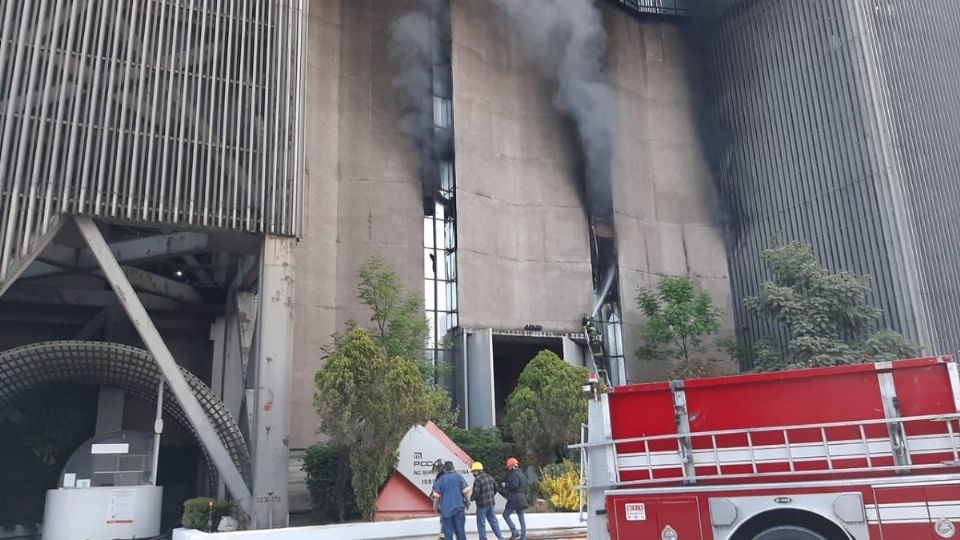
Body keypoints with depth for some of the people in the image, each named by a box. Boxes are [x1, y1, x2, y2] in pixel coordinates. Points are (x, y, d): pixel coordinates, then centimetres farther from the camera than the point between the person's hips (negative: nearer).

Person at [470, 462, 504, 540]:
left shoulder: (477, 479, -19)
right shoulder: (489, 477, 7)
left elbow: (476, 493, -22)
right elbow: (495, 488, 16)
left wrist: (471, 498, -3)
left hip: (482, 504, -8)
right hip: (491, 503, 8)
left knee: (481, 524, 4)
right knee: (493, 521, 17)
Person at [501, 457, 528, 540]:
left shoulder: (514, 474, -12)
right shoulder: (522, 474, 18)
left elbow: (514, 485, -25)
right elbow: (525, 488, 23)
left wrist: (505, 485, -11)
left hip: (514, 498, -9)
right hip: (522, 498, 9)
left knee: (505, 514, 2)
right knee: (521, 518, 8)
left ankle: (514, 532, -6)